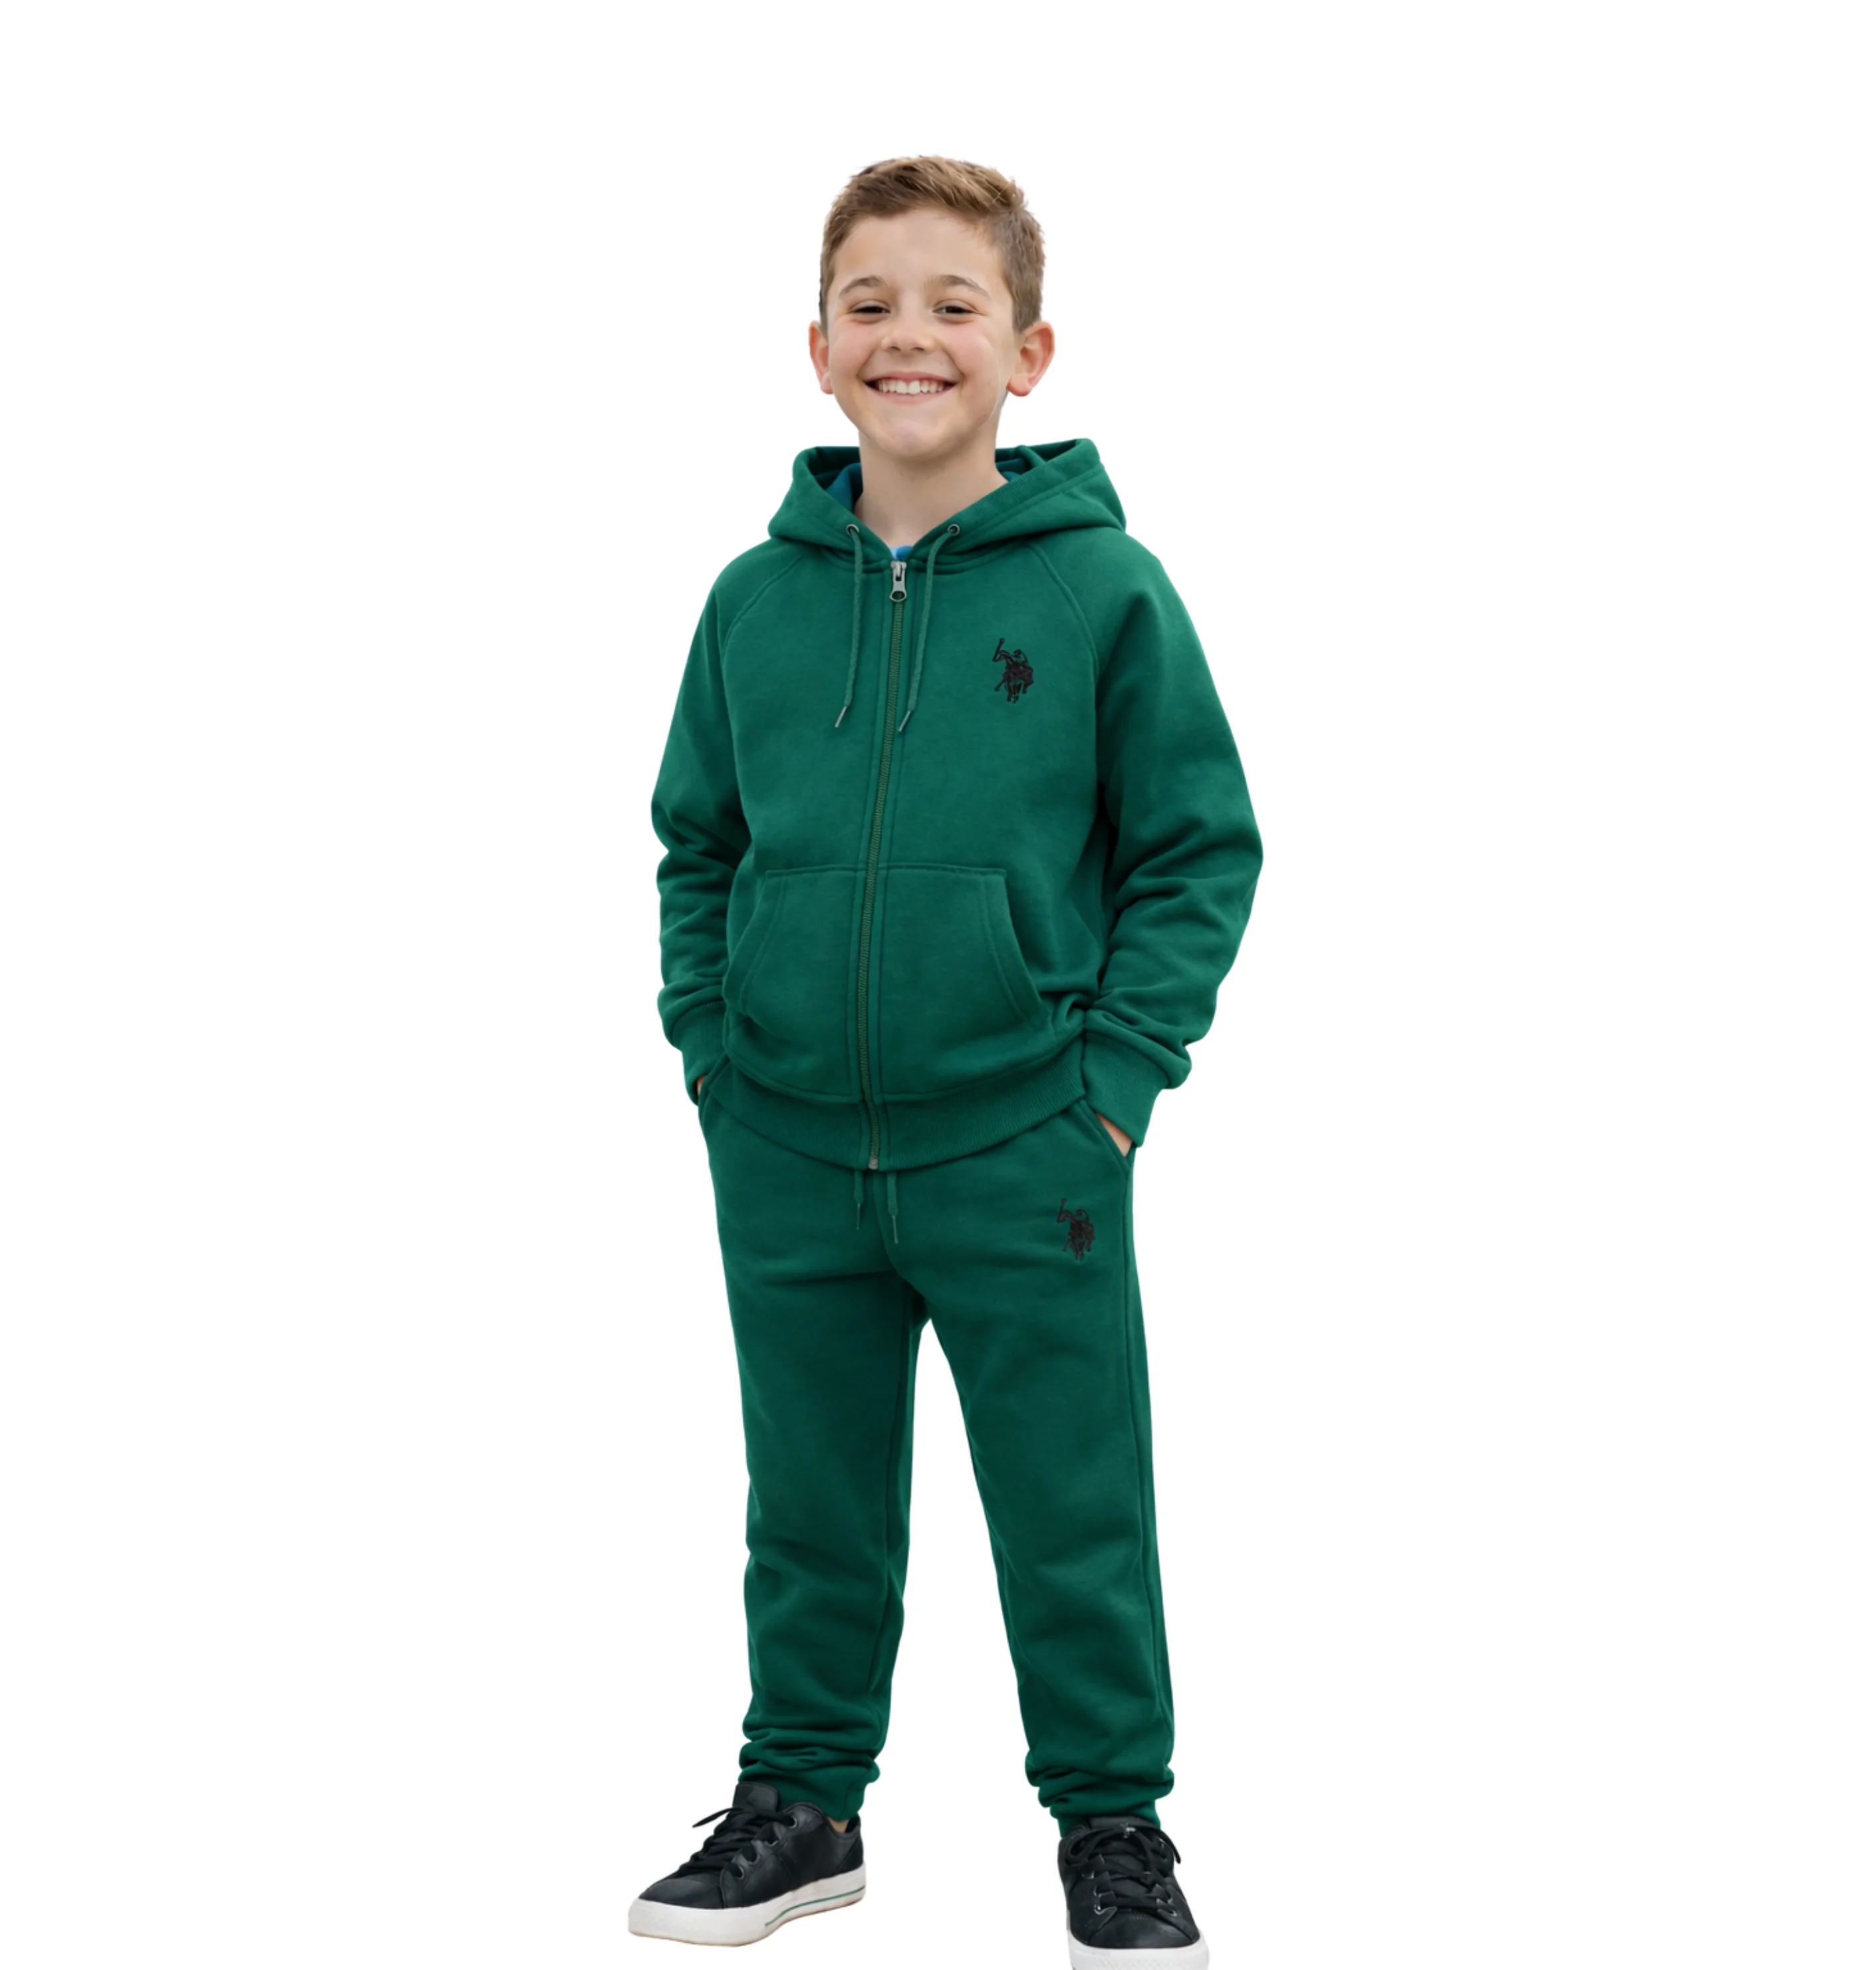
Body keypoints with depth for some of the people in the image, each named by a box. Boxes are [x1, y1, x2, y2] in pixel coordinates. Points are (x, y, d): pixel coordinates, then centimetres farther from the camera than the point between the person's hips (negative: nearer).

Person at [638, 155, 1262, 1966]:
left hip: (1025, 1155, -3)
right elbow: (696, 845, 14)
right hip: (786, 1155, 3)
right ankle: (802, 1797, 31)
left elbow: (1201, 850, -3)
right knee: (810, 1507, 15)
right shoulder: (755, 599, 2)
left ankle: (1112, 1822, 23)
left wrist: (1115, 1076, -9)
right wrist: (709, 1039, 3)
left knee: (1074, 1518, 7)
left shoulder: (1101, 587, -7)